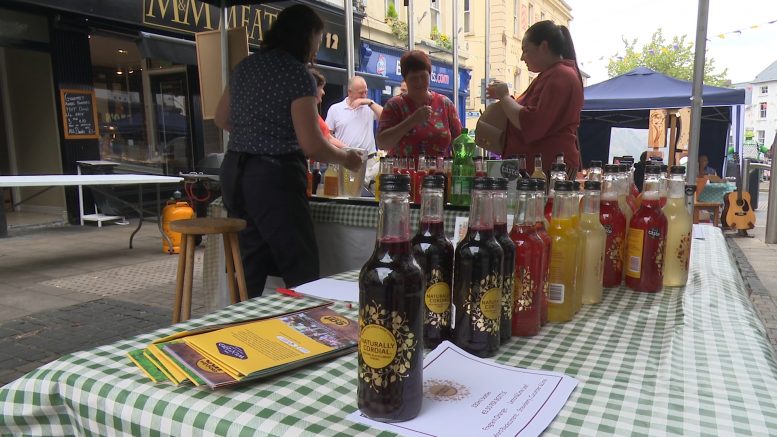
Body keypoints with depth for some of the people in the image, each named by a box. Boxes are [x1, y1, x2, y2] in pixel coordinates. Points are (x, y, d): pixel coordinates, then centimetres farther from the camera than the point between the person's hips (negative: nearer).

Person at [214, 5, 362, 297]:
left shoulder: (246, 66, 13)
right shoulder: (297, 74, -10)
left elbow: (221, 119, 24)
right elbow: (312, 146, -15)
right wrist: (346, 158, 2)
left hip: (235, 172, 8)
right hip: (273, 177, -8)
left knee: (250, 268, 15)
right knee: (302, 272, 0)